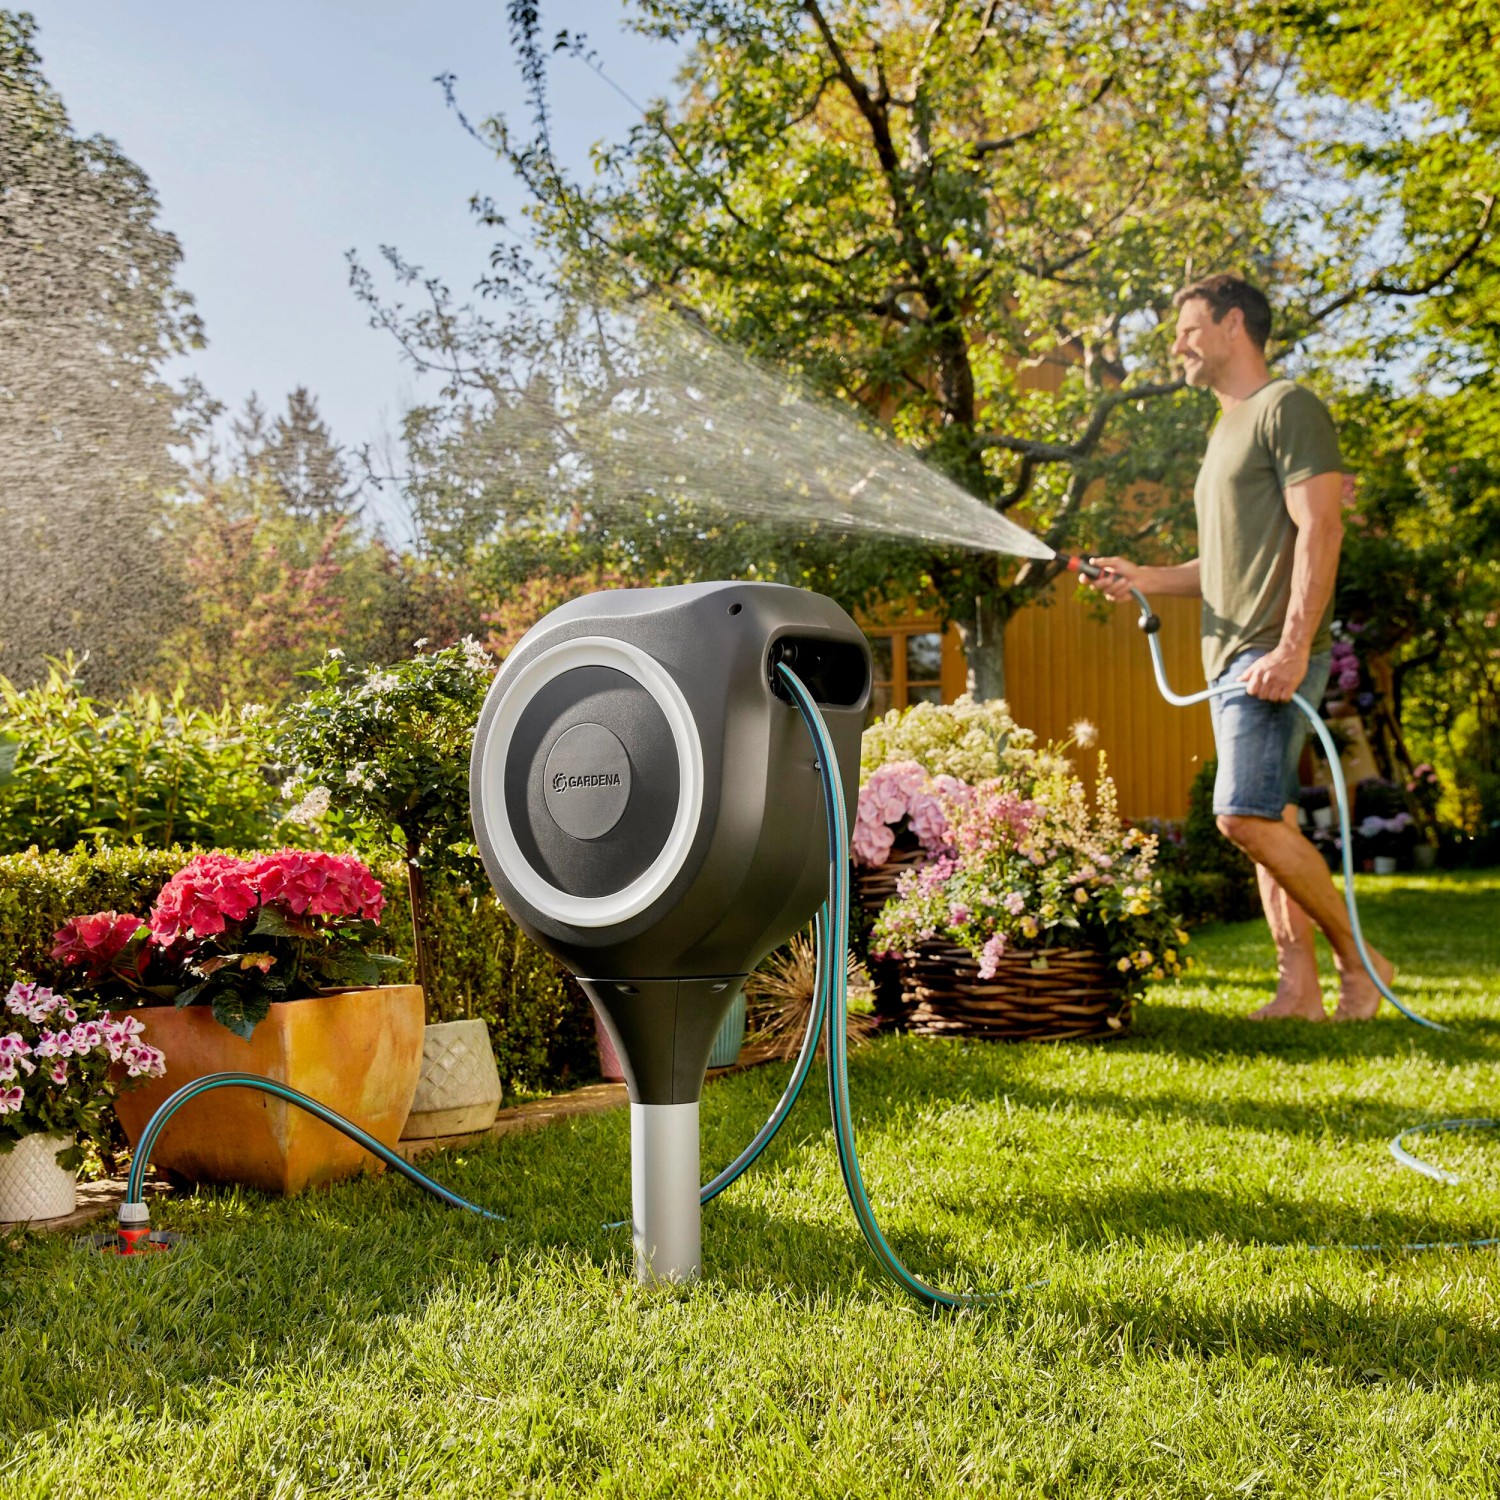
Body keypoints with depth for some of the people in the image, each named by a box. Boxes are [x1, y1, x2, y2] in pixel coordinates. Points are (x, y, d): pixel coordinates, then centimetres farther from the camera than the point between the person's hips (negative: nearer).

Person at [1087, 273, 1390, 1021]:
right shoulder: (1227, 431, 24)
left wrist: (1292, 649, -24)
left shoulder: (1288, 407, -4)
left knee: (1246, 815, -17)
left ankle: (1359, 960, -4)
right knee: (1268, 820, 6)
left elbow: (1319, 531, -14)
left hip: (1275, 655, -10)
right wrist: (1146, 579, 12)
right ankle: (1299, 987, 9)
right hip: (1230, 654, 10)